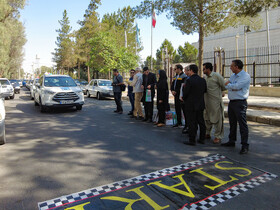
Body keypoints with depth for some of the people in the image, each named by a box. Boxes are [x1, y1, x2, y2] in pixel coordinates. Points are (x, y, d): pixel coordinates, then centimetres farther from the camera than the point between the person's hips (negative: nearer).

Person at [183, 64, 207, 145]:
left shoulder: (189, 80, -16)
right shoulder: (203, 80, 4)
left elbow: (185, 93, -14)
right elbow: (205, 90, 12)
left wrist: (184, 98, 5)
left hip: (191, 105, -6)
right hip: (201, 104, 7)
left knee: (192, 122, -1)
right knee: (201, 121, 13)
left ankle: (192, 140, 5)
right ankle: (202, 139, 23)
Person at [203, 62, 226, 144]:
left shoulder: (217, 76, -12)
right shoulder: (206, 77, 10)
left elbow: (224, 86, -4)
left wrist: (220, 93, 11)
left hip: (216, 101, -7)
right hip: (207, 101, 7)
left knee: (217, 119, 0)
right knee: (207, 118, 15)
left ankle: (218, 137, 10)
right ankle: (207, 134, 30)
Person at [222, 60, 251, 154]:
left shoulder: (245, 76, -11)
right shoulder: (233, 76, 16)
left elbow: (237, 86, -21)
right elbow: (226, 86, 9)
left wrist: (228, 84, -4)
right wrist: (232, 86, -11)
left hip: (240, 103, -8)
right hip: (231, 102, 8)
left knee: (242, 124, -5)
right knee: (232, 123, 16)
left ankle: (245, 146, 1)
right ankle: (231, 141, 28)